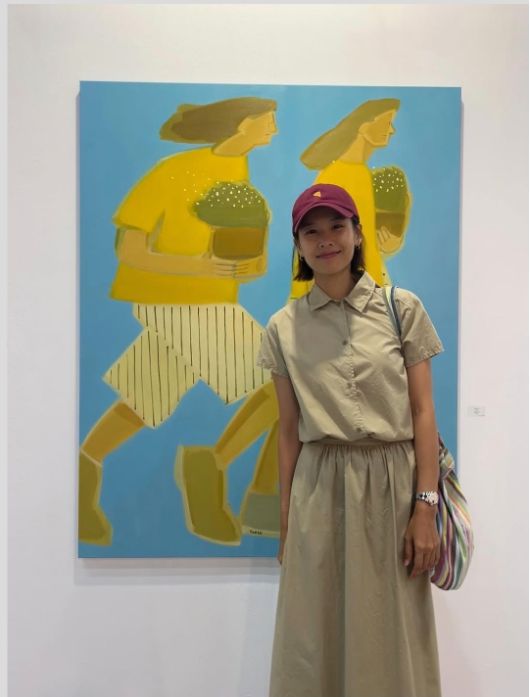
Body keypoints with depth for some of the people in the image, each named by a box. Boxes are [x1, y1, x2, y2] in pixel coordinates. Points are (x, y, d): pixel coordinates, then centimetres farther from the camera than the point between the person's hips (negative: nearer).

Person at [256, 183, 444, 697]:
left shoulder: (402, 308, 0)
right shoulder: (283, 327, 4)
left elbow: (423, 412, -2)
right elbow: (289, 428, 6)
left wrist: (425, 508, -7)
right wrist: (285, 519, 6)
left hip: (392, 481, -1)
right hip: (319, 488, 1)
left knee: (393, 635, 10)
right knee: (315, 639, 10)